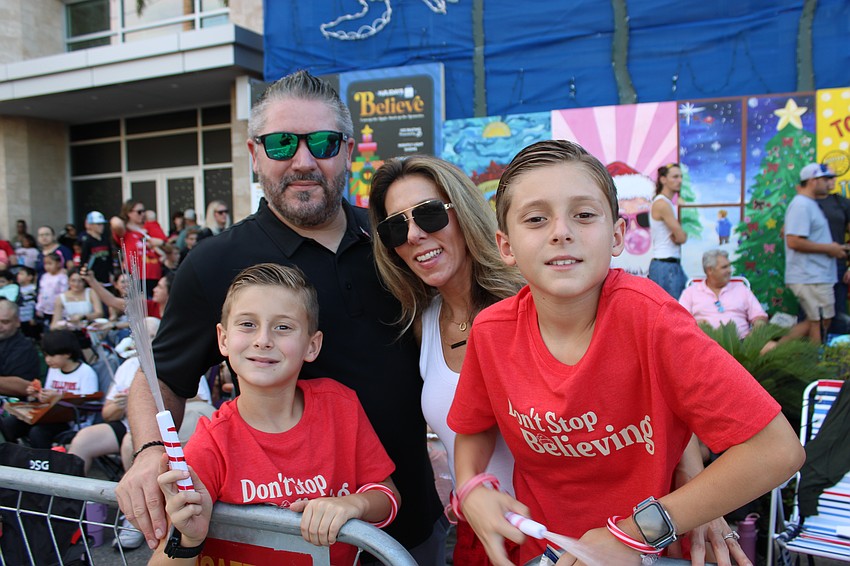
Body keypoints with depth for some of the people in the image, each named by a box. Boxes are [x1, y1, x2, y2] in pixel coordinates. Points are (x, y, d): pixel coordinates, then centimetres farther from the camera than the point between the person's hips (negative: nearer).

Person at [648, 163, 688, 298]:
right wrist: (681, 235, 5)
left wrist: (677, 236, -10)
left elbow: (680, 237, 11)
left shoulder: (668, 203, 16)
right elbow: (681, 237, -16)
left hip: (674, 265, 10)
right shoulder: (662, 204, -14)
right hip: (665, 266, -10)